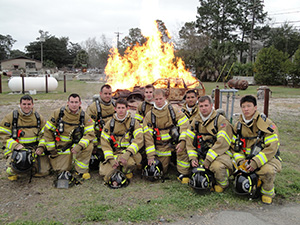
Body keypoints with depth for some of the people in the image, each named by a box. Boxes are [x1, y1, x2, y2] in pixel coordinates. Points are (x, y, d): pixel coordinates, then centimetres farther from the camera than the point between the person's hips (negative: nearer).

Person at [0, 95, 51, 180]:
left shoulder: (38, 117, 8)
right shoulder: (11, 117, -1)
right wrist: (15, 145, -17)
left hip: (35, 149, 3)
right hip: (15, 149, -3)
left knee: (44, 171, -10)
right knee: (12, 170, -29)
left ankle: (29, 165, 22)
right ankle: (12, 173, 11)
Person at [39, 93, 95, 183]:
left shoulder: (84, 117, -10)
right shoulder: (57, 113, -10)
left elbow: (90, 134, -17)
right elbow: (48, 131, -3)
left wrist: (80, 146, -32)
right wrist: (51, 149, -4)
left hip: (76, 144, 0)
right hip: (61, 147, 0)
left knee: (89, 145, -29)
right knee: (61, 170, -5)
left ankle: (81, 171, -11)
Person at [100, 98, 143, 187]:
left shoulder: (134, 123, 3)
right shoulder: (110, 124, 8)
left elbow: (139, 140, -10)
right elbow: (105, 143, 3)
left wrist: (127, 153, -25)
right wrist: (111, 159, -12)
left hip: (129, 153, -2)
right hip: (114, 152, 2)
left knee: (130, 162, -37)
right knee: (104, 172, -19)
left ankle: (127, 171, 1)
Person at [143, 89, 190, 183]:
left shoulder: (174, 110, 0)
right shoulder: (149, 115, 2)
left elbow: (185, 125, -8)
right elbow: (148, 136, -2)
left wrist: (182, 141, -24)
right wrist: (150, 155, -9)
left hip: (174, 141, -2)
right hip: (161, 147, 2)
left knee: (183, 147, -35)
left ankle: (183, 174, -17)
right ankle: (167, 160, 39)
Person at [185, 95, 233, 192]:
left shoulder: (221, 121, -9)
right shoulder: (196, 121, 10)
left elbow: (222, 143, -18)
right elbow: (190, 140, 10)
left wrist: (208, 160, -21)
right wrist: (192, 158, -3)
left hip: (219, 153, -4)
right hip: (201, 154, 5)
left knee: (217, 166, -36)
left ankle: (222, 184, -5)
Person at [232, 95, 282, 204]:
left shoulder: (267, 124, -9)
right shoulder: (238, 125, 7)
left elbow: (271, 148, -16)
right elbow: (235, 146, 9)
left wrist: (256, 162, -26)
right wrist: (240, 160, -11)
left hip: (266, 157, -4)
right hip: (246, 158, 5)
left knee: (268, 170, -37)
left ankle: (267, 192, -3)